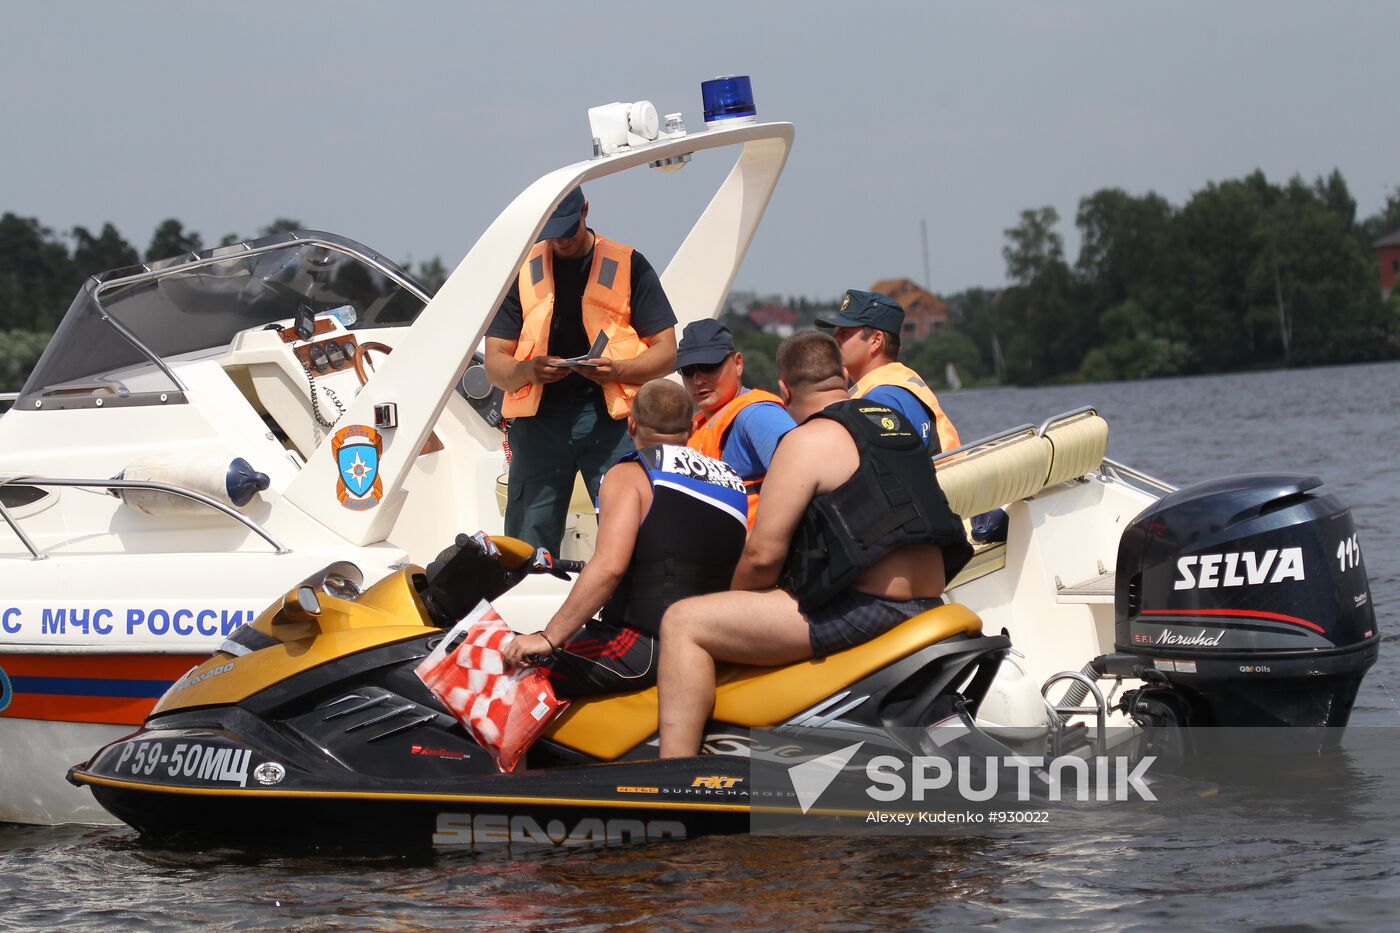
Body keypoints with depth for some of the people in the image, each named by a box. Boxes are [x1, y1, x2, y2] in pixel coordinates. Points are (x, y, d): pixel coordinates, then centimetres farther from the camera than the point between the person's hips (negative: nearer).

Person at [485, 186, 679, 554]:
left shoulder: (628, 265, 7)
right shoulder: (521, 271, 11)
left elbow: (665, 352, 5)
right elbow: (495, 364, 9)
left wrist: (618, 369, -15)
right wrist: (527, 370, -14)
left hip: (610, 414, -2)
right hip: (538, 417, 2)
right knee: (528, 544, -2)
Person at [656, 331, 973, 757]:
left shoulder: (808, 440, -8)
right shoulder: (899, 424, 18)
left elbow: (763, 555, -12)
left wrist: (733, 603, 8)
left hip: (861, 610, -9)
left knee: (683, 623, -6)